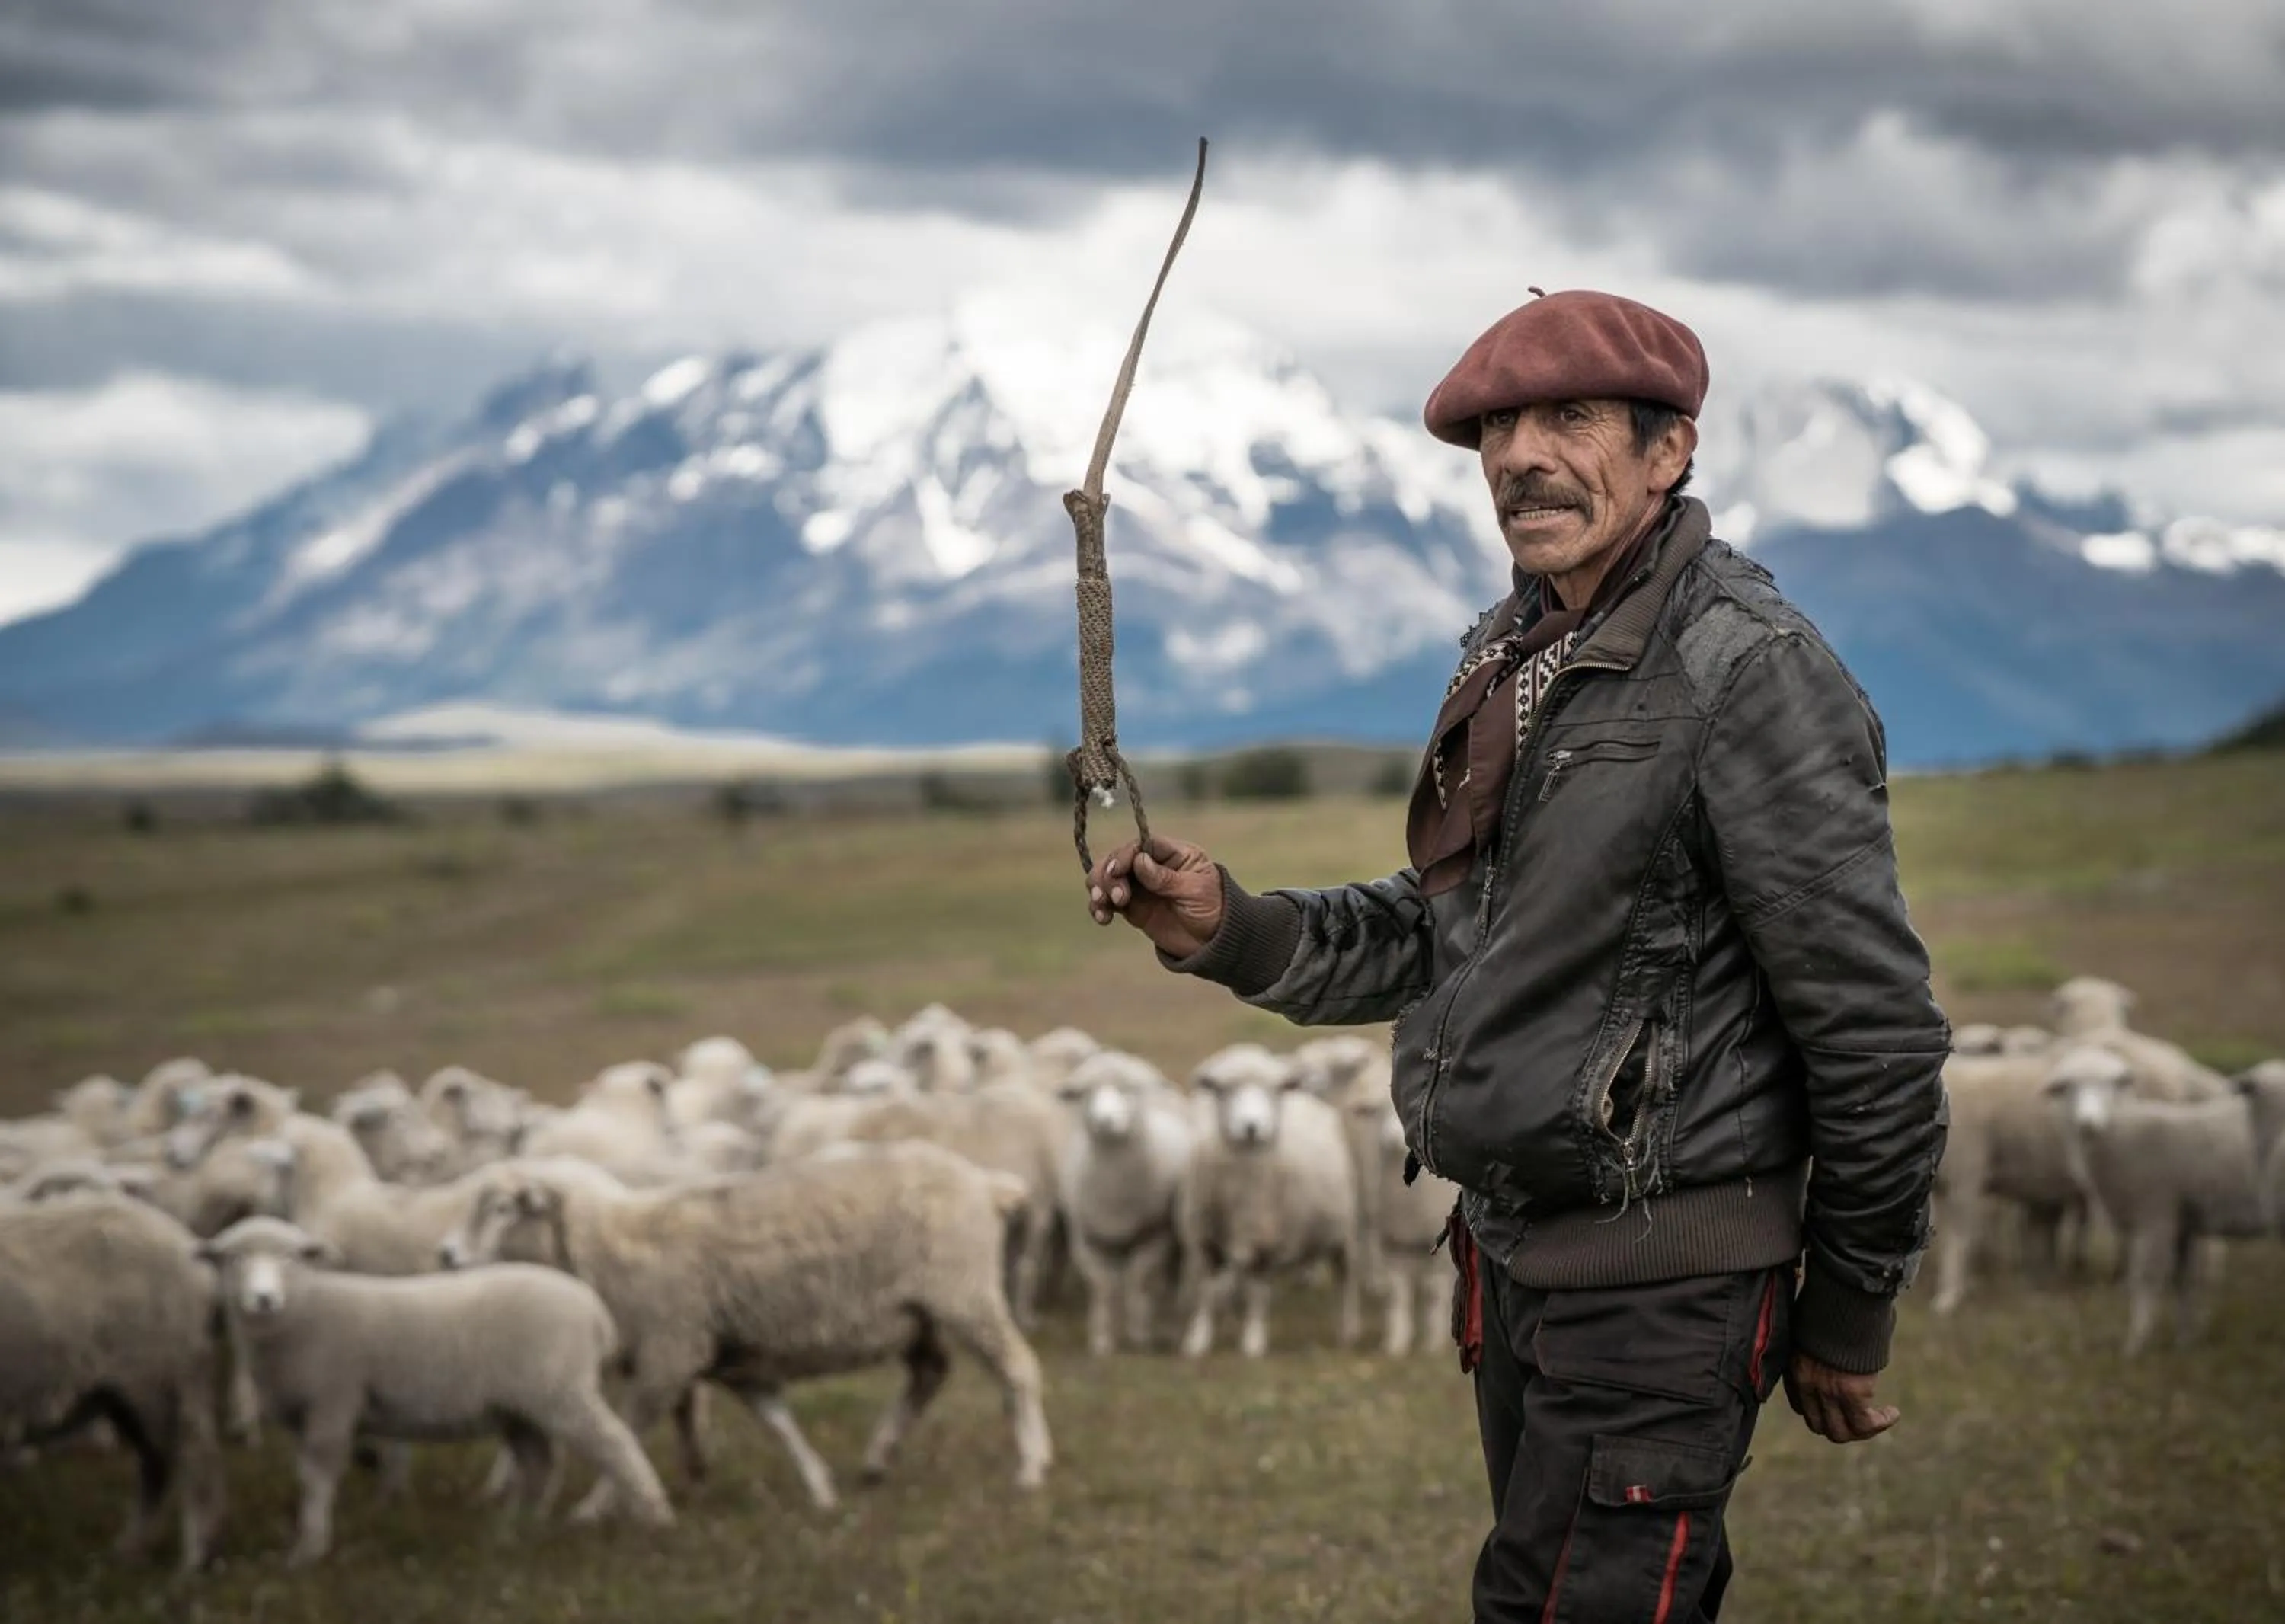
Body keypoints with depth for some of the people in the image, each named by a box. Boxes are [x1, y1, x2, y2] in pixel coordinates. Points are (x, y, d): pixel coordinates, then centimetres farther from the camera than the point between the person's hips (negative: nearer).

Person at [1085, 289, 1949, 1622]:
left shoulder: (1748, 671, -17)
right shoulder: (1516, 658, 11)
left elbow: (1873, 1025, -15)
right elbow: (1443, 924, 18)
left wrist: (1850, 1316, -9)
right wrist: (1231, 929, 2)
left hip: (1661, 1294, -9)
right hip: (1514, 1255, 9)